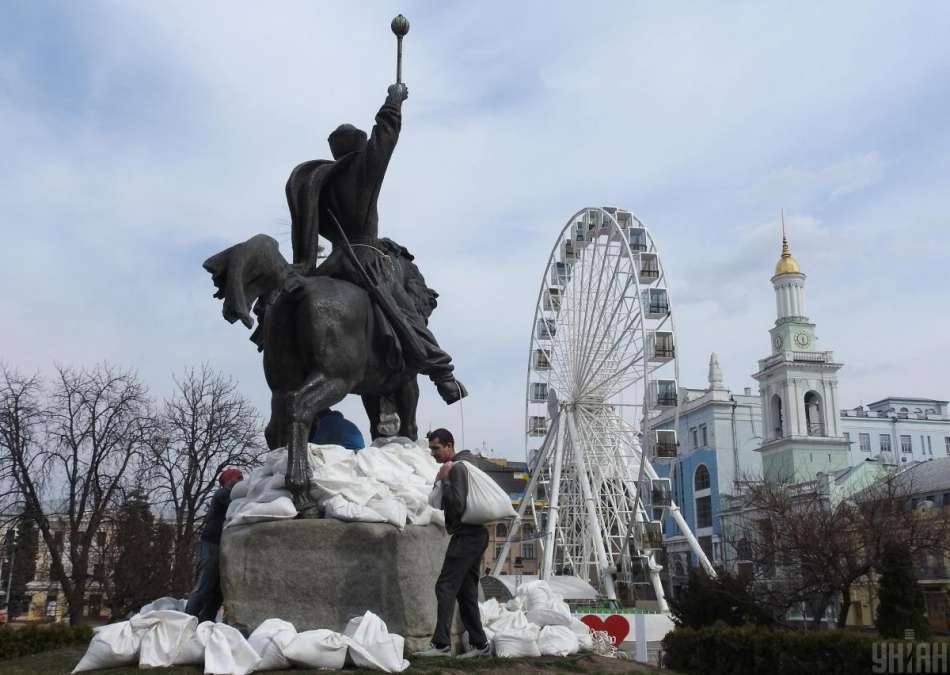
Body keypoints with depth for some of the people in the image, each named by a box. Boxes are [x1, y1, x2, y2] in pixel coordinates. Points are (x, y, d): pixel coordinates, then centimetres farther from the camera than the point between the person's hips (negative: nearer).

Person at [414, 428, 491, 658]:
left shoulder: (457, 468, -13)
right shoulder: (461, 465, 18)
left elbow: (458, 506, -22)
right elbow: (442, 505, 24)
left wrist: (444, 480, -17)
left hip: (465, 535, -10)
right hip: (475, 534, 10)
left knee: (446, 586, -10)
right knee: (466, 591, 12)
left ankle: (442, 643, -11)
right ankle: (480, 644, 15)